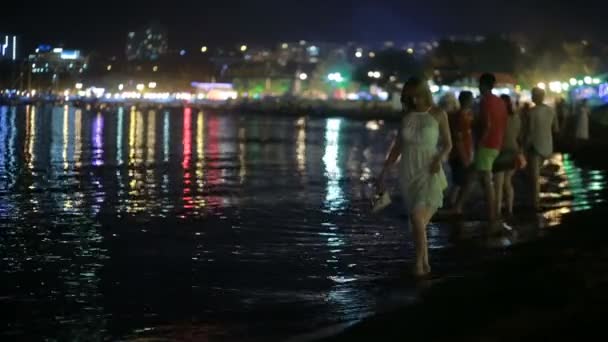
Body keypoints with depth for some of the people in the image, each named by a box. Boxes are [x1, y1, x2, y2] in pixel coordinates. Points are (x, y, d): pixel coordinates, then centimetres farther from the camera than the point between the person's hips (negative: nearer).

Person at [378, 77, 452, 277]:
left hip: (429, 173, -4)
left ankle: (419, 263, -6)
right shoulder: (407, 116, 7)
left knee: (418, 218, -16)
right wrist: (384, 170, 6)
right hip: (408, 172, 4)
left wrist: (439, 159, -17)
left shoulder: (438, 115, -3)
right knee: (419, 220, 8)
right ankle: (425, 262, 19)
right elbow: (398, 146, 11)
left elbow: (448, 144, 2)